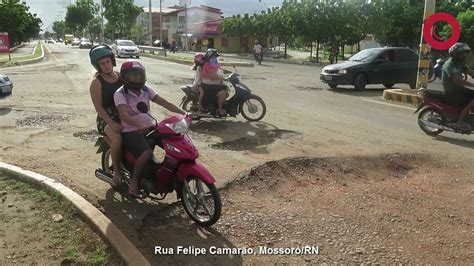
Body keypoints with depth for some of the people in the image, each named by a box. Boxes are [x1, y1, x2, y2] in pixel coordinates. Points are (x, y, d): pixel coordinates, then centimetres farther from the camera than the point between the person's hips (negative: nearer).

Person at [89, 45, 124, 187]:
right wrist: (112, 123, -23)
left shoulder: (120, 76, 10)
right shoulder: (96, 82, -5)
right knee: (117, 138, -35)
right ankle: (117, 171, -14)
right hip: (106, 118, -5)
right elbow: (98, 107, -11)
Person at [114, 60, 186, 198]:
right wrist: (139, 125, -43)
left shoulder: (146, 90, 8)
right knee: (147, 153, -32)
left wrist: (183, 113, -13)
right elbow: (123, 115, -24)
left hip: (149, 128, 6)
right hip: (131, 131, -6)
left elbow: (163, 102, 0)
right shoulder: (120, 94, -9)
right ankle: (134, 181, -10)